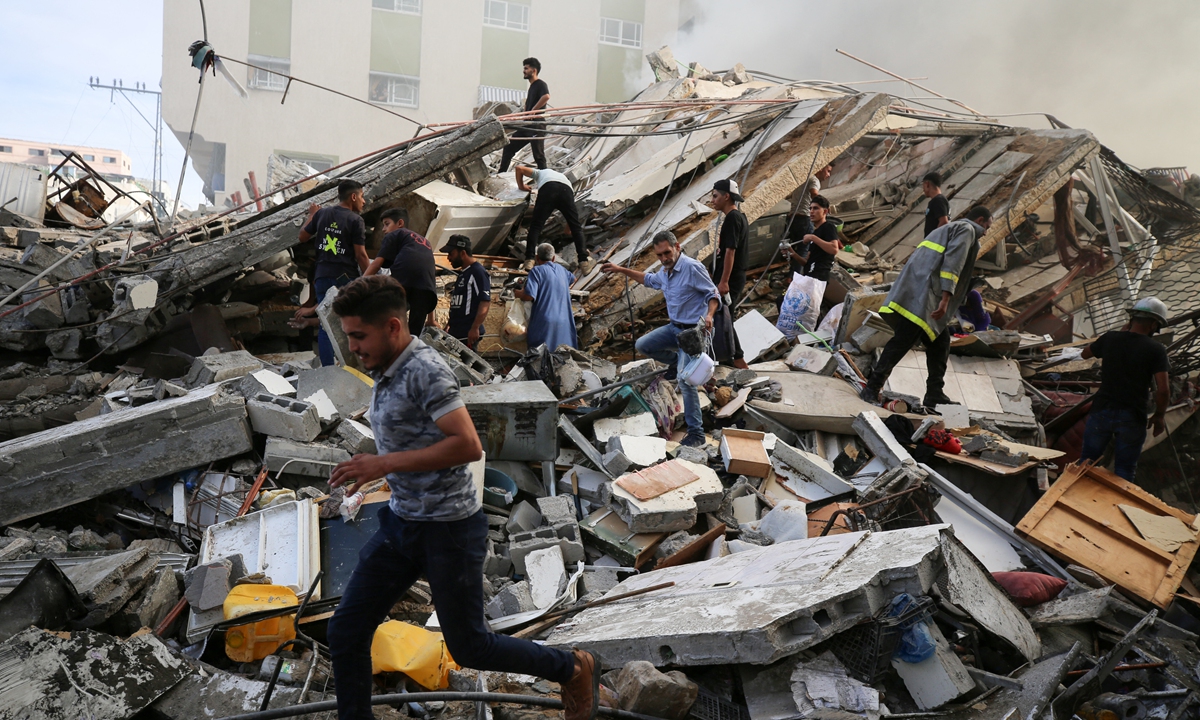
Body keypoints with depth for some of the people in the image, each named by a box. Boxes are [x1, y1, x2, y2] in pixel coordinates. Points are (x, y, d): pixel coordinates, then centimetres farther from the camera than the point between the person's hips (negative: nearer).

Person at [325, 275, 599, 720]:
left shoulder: (426, 371, -20)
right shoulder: (387, 372, 8)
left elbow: (468, 446, -29)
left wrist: (385, 464, -26)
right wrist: (370, 469, 13)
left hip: (449, 528, -8)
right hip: (401, 522, 9)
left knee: (468, 647, 6)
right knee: (346, 632, 5)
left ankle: (573, 670, 26)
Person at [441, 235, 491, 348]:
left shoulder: (478, 272, -11)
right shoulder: (463, 273, 19)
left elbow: (485, 303, -19)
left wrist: (475, 328, -24)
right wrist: (449, 324, 24)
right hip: (455, 332, 9)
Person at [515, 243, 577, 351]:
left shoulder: (537, 270, -3)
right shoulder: (561, 269, 16)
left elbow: (529, 296, -13)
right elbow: (572, 278, 39)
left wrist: (517, 293, 6)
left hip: (544, 321, -5)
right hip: (565, 321, 5)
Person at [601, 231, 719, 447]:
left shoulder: (692, 267, -19)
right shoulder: (665, 272, 8)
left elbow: (712, 294, -16)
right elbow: (649, 279, 31)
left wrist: (709, 315, -36)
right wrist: (621, 270, 27)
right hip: (674, 327, 9)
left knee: (685, 381, -18)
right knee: (642, 345, 10)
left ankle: (696, 434, -10)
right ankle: (679, 362, 25)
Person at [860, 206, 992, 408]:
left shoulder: (950, 228, 32)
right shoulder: (967, 230, 3)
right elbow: (952, 262, -12)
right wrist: (945, 299, -20)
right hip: (921, 294, -10)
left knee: (939, 342, 11)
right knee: (903, 340, -14)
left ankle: (935, 395, 13)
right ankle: (871, 389, -15)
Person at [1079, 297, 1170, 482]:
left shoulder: (1110, 338, -2)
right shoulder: (1155, 349, -11)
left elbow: (1085, 353, 19)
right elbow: (1163, 389, -15)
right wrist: (1159, 415, 2)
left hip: (1101, 411, 3)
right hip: (1132, 418, -3)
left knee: (1087, 460, 18)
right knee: (1125, 470, 11)